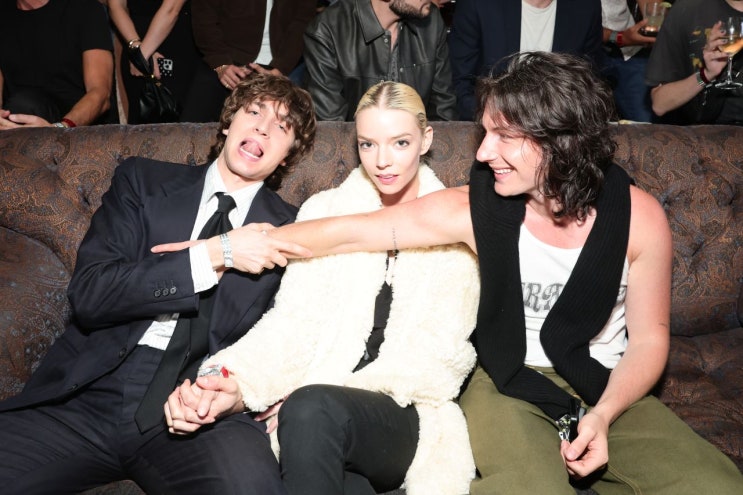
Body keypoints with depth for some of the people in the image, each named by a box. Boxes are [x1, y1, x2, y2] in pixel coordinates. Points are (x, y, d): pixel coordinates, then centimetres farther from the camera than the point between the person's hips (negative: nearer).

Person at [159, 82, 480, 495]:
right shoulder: (325, 211, 12)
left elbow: (441, 355, 0)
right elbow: (294, 321, 1)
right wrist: (235, 383, -20)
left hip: (408, 418, -1)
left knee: (312, 409, -33)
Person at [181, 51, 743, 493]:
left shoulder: (638, 217, -10)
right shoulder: (475, 207, -13)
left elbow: (648, 337, 0)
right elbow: (351, 233, -10)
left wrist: (601, 416, -16)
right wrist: (229, 246, -10)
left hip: (608, 387, 3)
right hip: (512, 385, -2)